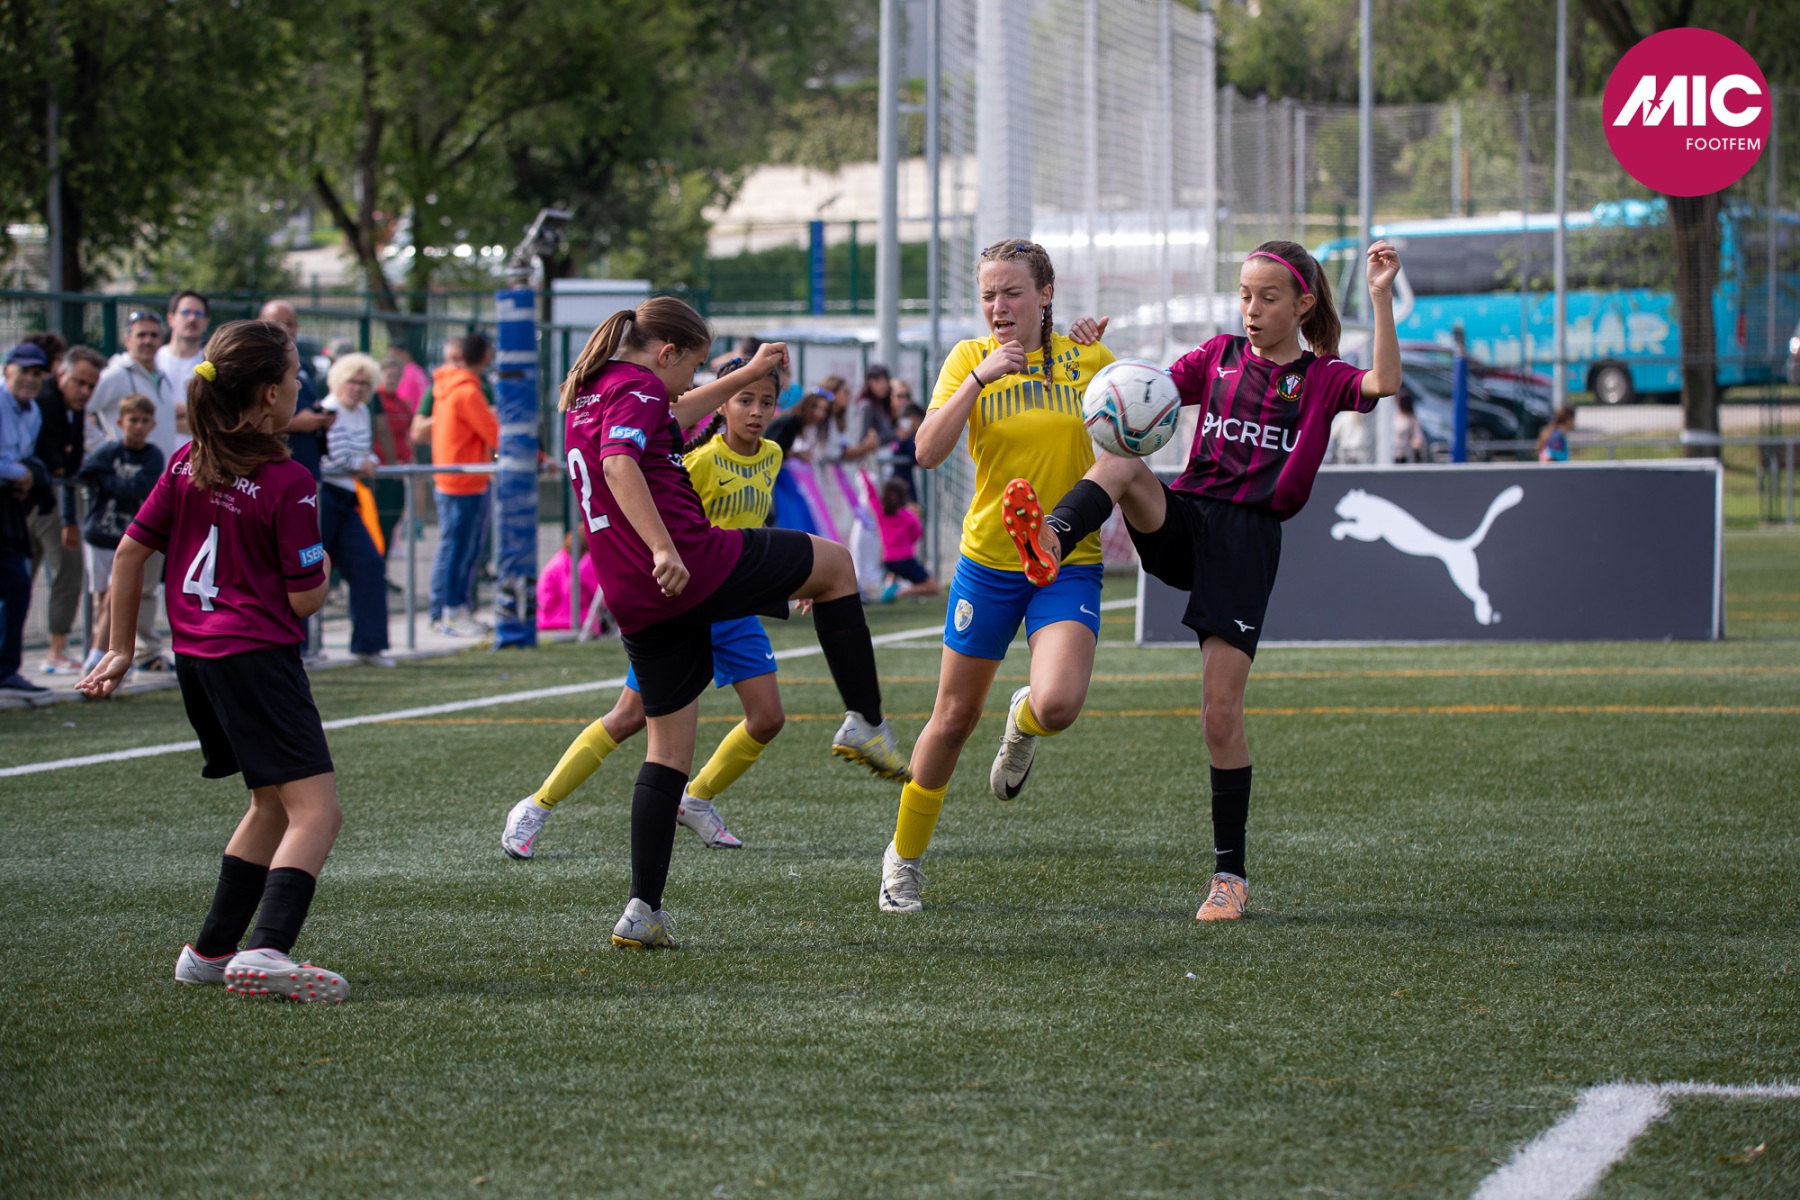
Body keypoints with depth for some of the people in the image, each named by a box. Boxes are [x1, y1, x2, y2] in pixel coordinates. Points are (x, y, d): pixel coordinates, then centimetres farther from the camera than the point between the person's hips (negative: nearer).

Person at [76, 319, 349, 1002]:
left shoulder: (188, 464, 8)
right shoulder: (288, 483, -12)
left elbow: (130, 551, 11)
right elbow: (303, 599, -10)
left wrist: (120, 650, 17)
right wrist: (324, 571, 13)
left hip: (195, 657, 8)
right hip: (258, 656, -8)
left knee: (272, 805, 22)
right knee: (316, 810, -12)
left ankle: (211, 951, 24)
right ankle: (266, 952, -31)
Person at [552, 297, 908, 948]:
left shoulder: (587, 395, 22)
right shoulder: (637, 390, -7)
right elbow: (620, 464, -27)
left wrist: (749, 373, 48)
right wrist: (663, 549, -34)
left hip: (632, 599, 9)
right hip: (695, 568, -9)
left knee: (669, 748, 13)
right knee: (834, 562, 13)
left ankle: (643, 911, 5)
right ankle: (865, 722, 10)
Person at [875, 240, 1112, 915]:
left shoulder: (1085, 356, 1)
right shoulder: (970, 358, -2)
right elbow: (929, 452, -14)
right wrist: (980, 378, -24)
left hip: (1070, 564, 0)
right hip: (988, 561, 0)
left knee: (1058, 705, -25)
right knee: (955, 717, 7)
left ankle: (1022, 723, 14)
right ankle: (903, 859, 27)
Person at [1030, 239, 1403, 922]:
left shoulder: (1322, 378, 7)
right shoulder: (1219, 357, 16)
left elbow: (1384, 384, -12)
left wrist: (1381, 298, -20)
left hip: (1248, 541, -3)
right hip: (1182, 517, 3)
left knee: (1221, 712, -7)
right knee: (1120, 462, -29)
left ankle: (1229, 873, 5)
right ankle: (1052, 539, -58)